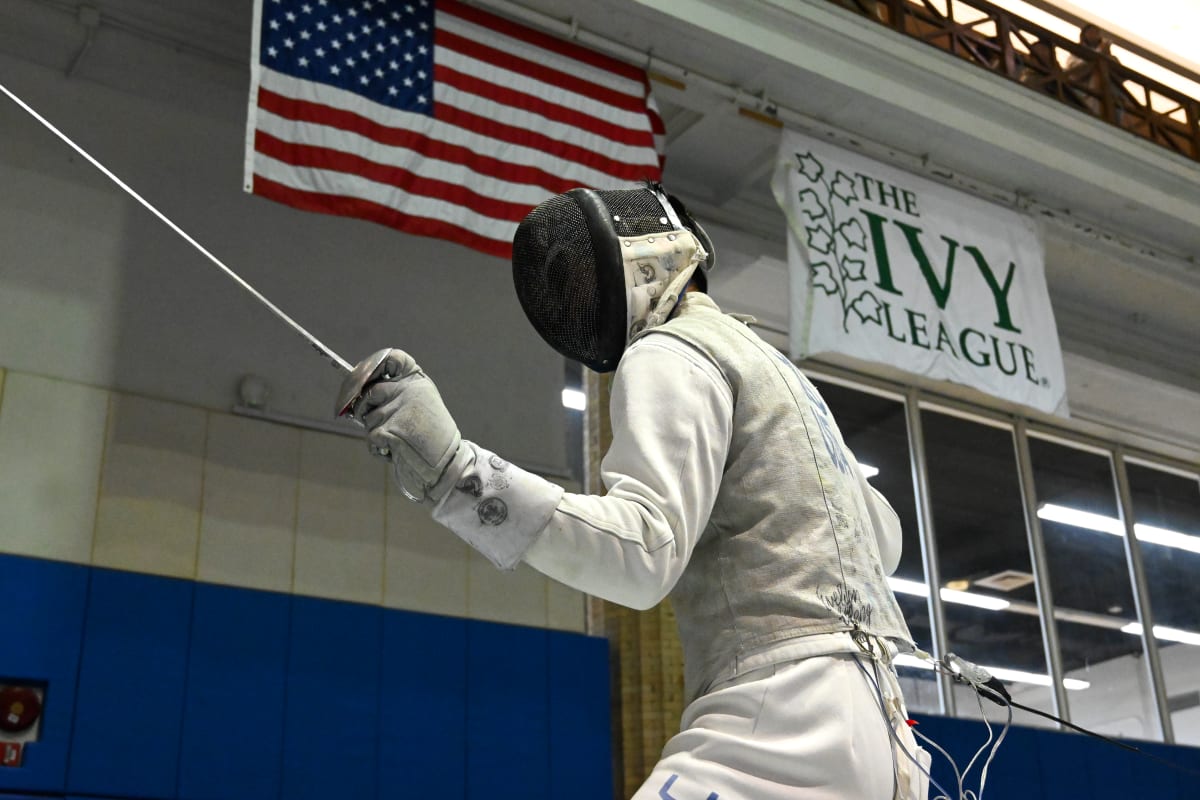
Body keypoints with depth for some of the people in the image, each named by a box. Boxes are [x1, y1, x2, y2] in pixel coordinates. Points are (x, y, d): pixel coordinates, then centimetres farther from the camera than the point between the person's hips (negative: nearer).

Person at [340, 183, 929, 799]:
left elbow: (641, 555, -20)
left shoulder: (671, 355, -3)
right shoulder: (770, 365, 24)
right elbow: (884, 540, 33)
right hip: (853, 722, 10)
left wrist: (452, 469, -26)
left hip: (780, 720, -10)